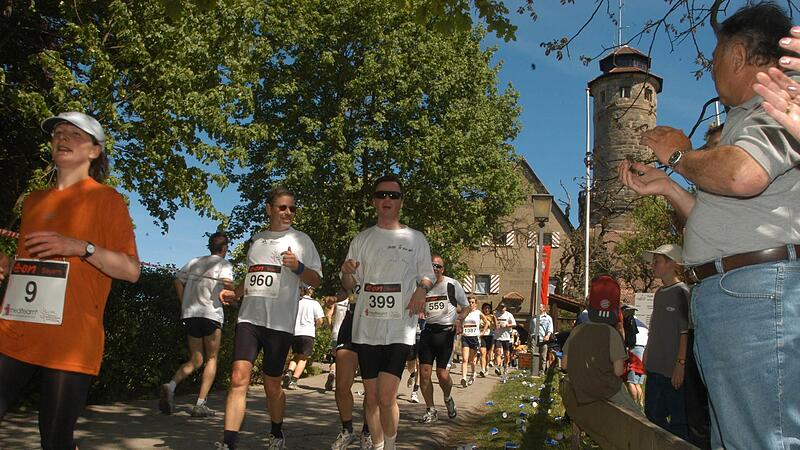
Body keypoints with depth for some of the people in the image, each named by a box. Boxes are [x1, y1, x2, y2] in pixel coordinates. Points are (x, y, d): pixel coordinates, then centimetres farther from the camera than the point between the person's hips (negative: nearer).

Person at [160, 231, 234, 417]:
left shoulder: (195, 261, 19)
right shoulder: (225, 264, 2)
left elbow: (178, 280, 10)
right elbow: (227, 283, -16)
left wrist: (185, 304, 12)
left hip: (190, 314, 5)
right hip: (211, 314, -5)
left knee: (195, 360, 13)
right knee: (211, 359, 7)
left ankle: (171, 385, -14)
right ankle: (200, 404, 1)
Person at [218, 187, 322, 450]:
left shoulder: (300, 240, 6)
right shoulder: (256, 239, 18)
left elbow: (316, 280, 3)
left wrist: (298, 267, -15)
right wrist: (234, 293, 10)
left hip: (280, 322, -3)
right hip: (249, 317, 3)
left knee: (272, 385, 6)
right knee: (239, 378, -11)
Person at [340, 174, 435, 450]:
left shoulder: (415, 239, 7)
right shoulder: (362, 239, 11)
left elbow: (428, 275, 14)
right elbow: (350, 286, 13)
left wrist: (422, 288, -9)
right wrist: (346, 273, -10)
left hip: (400, 329, -2)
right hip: (366, 327, 3)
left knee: (386, 396, -12)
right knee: (372, 397, 8)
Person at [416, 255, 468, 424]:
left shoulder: (452, 284, -1)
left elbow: (465, 307, 10)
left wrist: (459, 319, -9)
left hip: (446, 331, -3)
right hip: (427, 331, 3)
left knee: (442, 373, -6)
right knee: (424, 372, -3)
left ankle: (447, 398, 27)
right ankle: (431, 410, 13)